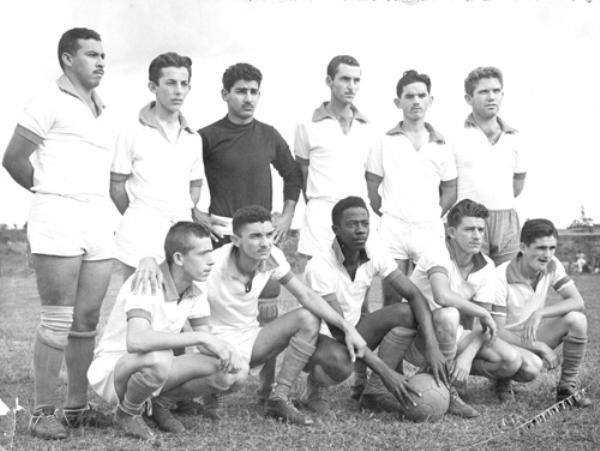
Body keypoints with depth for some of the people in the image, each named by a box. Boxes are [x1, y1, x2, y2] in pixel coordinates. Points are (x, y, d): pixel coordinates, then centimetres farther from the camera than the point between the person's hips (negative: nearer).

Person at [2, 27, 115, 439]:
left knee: (88, 320, 7)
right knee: (58, 320, -6)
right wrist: (49, 191, 8)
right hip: (58, 219, -6)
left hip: (100, 222, 6)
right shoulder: (50, 103, -2)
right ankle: (44, 412, 1)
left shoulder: (103, 114, 20)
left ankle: (78, 406, 15)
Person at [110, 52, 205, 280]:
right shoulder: (132, 133, -1)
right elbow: (116, 187, 3)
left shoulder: (193, 139, 12)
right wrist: (139, 220, 8)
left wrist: (183, 222, 11)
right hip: (141, 235, -4)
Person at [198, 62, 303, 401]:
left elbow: (293, 174, 21)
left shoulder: (269, 136, 10)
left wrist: (288, 214, 12)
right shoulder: (208, 137, -1)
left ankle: (269, 387, 12)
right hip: (221, 235, -3)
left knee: (267, 314, 3)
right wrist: (198, 216, -7)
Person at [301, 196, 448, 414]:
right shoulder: (319, 266, -27)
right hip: (320, 338, -6)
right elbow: (338, 329, -29)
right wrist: (385, 371, -34)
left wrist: (431, 345, -26)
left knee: (407, 313, -16)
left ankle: (371, 390, -13)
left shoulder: (375, 255, -9)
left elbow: (414, 295, -11)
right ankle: (314, 386, -4)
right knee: (340, 363, -40)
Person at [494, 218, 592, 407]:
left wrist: (540, 313, -30)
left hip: (533, 336, 5)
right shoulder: (501, 277, -23)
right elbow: (498, 331, -22)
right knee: (532, 366, -37)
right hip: (508, 341, -5)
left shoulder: (552, 266, -6)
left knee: (577, 320, -20)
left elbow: (577, 301, -15)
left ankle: (567, 387, -5)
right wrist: (540, 347, -27)